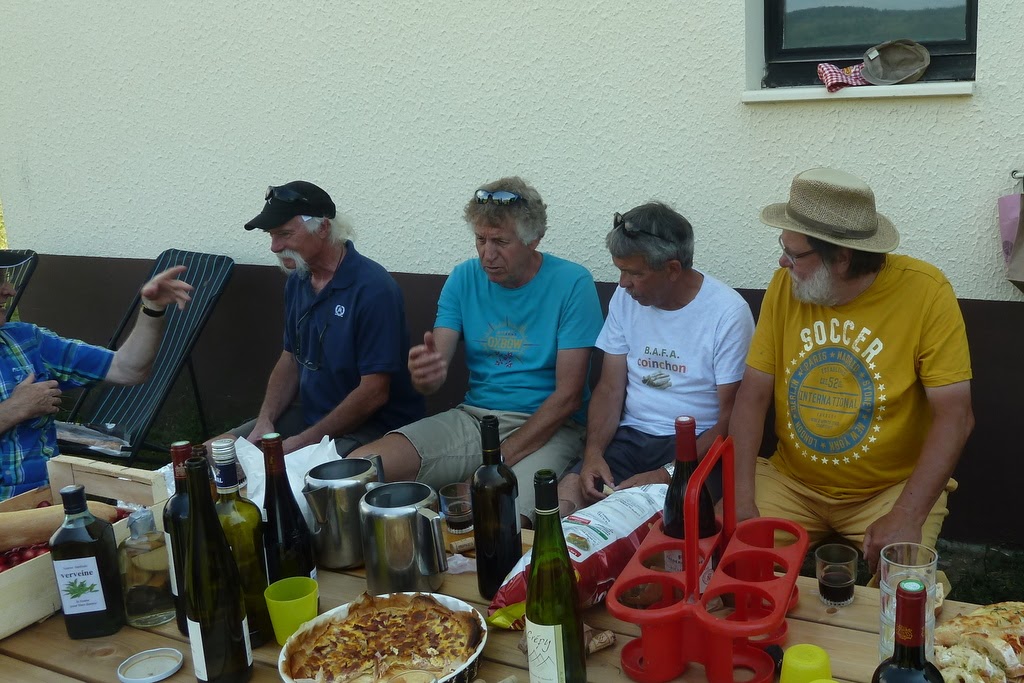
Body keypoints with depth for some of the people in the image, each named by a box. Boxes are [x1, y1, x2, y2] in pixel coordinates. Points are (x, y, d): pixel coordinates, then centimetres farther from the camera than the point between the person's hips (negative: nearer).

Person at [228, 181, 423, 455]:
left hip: (369, 426, -8)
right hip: (307, 413, 8)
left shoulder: (373, 288, -20)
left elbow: (373, 394, -22)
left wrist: (303, 442, -18)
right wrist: (265, 422, -2)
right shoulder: (297, 281, 7)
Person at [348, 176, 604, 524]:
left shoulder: (572, 283, -8)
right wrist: (423, 374, -27)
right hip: (472, 416, 5)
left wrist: (502, 457, -16)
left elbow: (568, 395, -10)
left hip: (546, 426, -4)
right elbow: (434, 372, -1)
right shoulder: (464, 278, 5)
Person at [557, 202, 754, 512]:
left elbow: (730, 419, -11)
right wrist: (593, 452, -11)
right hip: (630, 436, 4)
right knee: (566, 493, -22)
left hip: (695, 445, -4)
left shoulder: (729, 312, -11)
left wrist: (667, 475, -22)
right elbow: (610, 388, 7)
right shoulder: (625, 298, 5)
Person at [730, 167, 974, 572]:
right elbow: (753, 397, -5)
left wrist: (907, 517, -26)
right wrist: (742, 502, -16)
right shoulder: (785, 285, -6)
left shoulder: (924, 291, -16)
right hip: (792, 482, 3)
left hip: (892, 488, -3)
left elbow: (955, 416, -15)